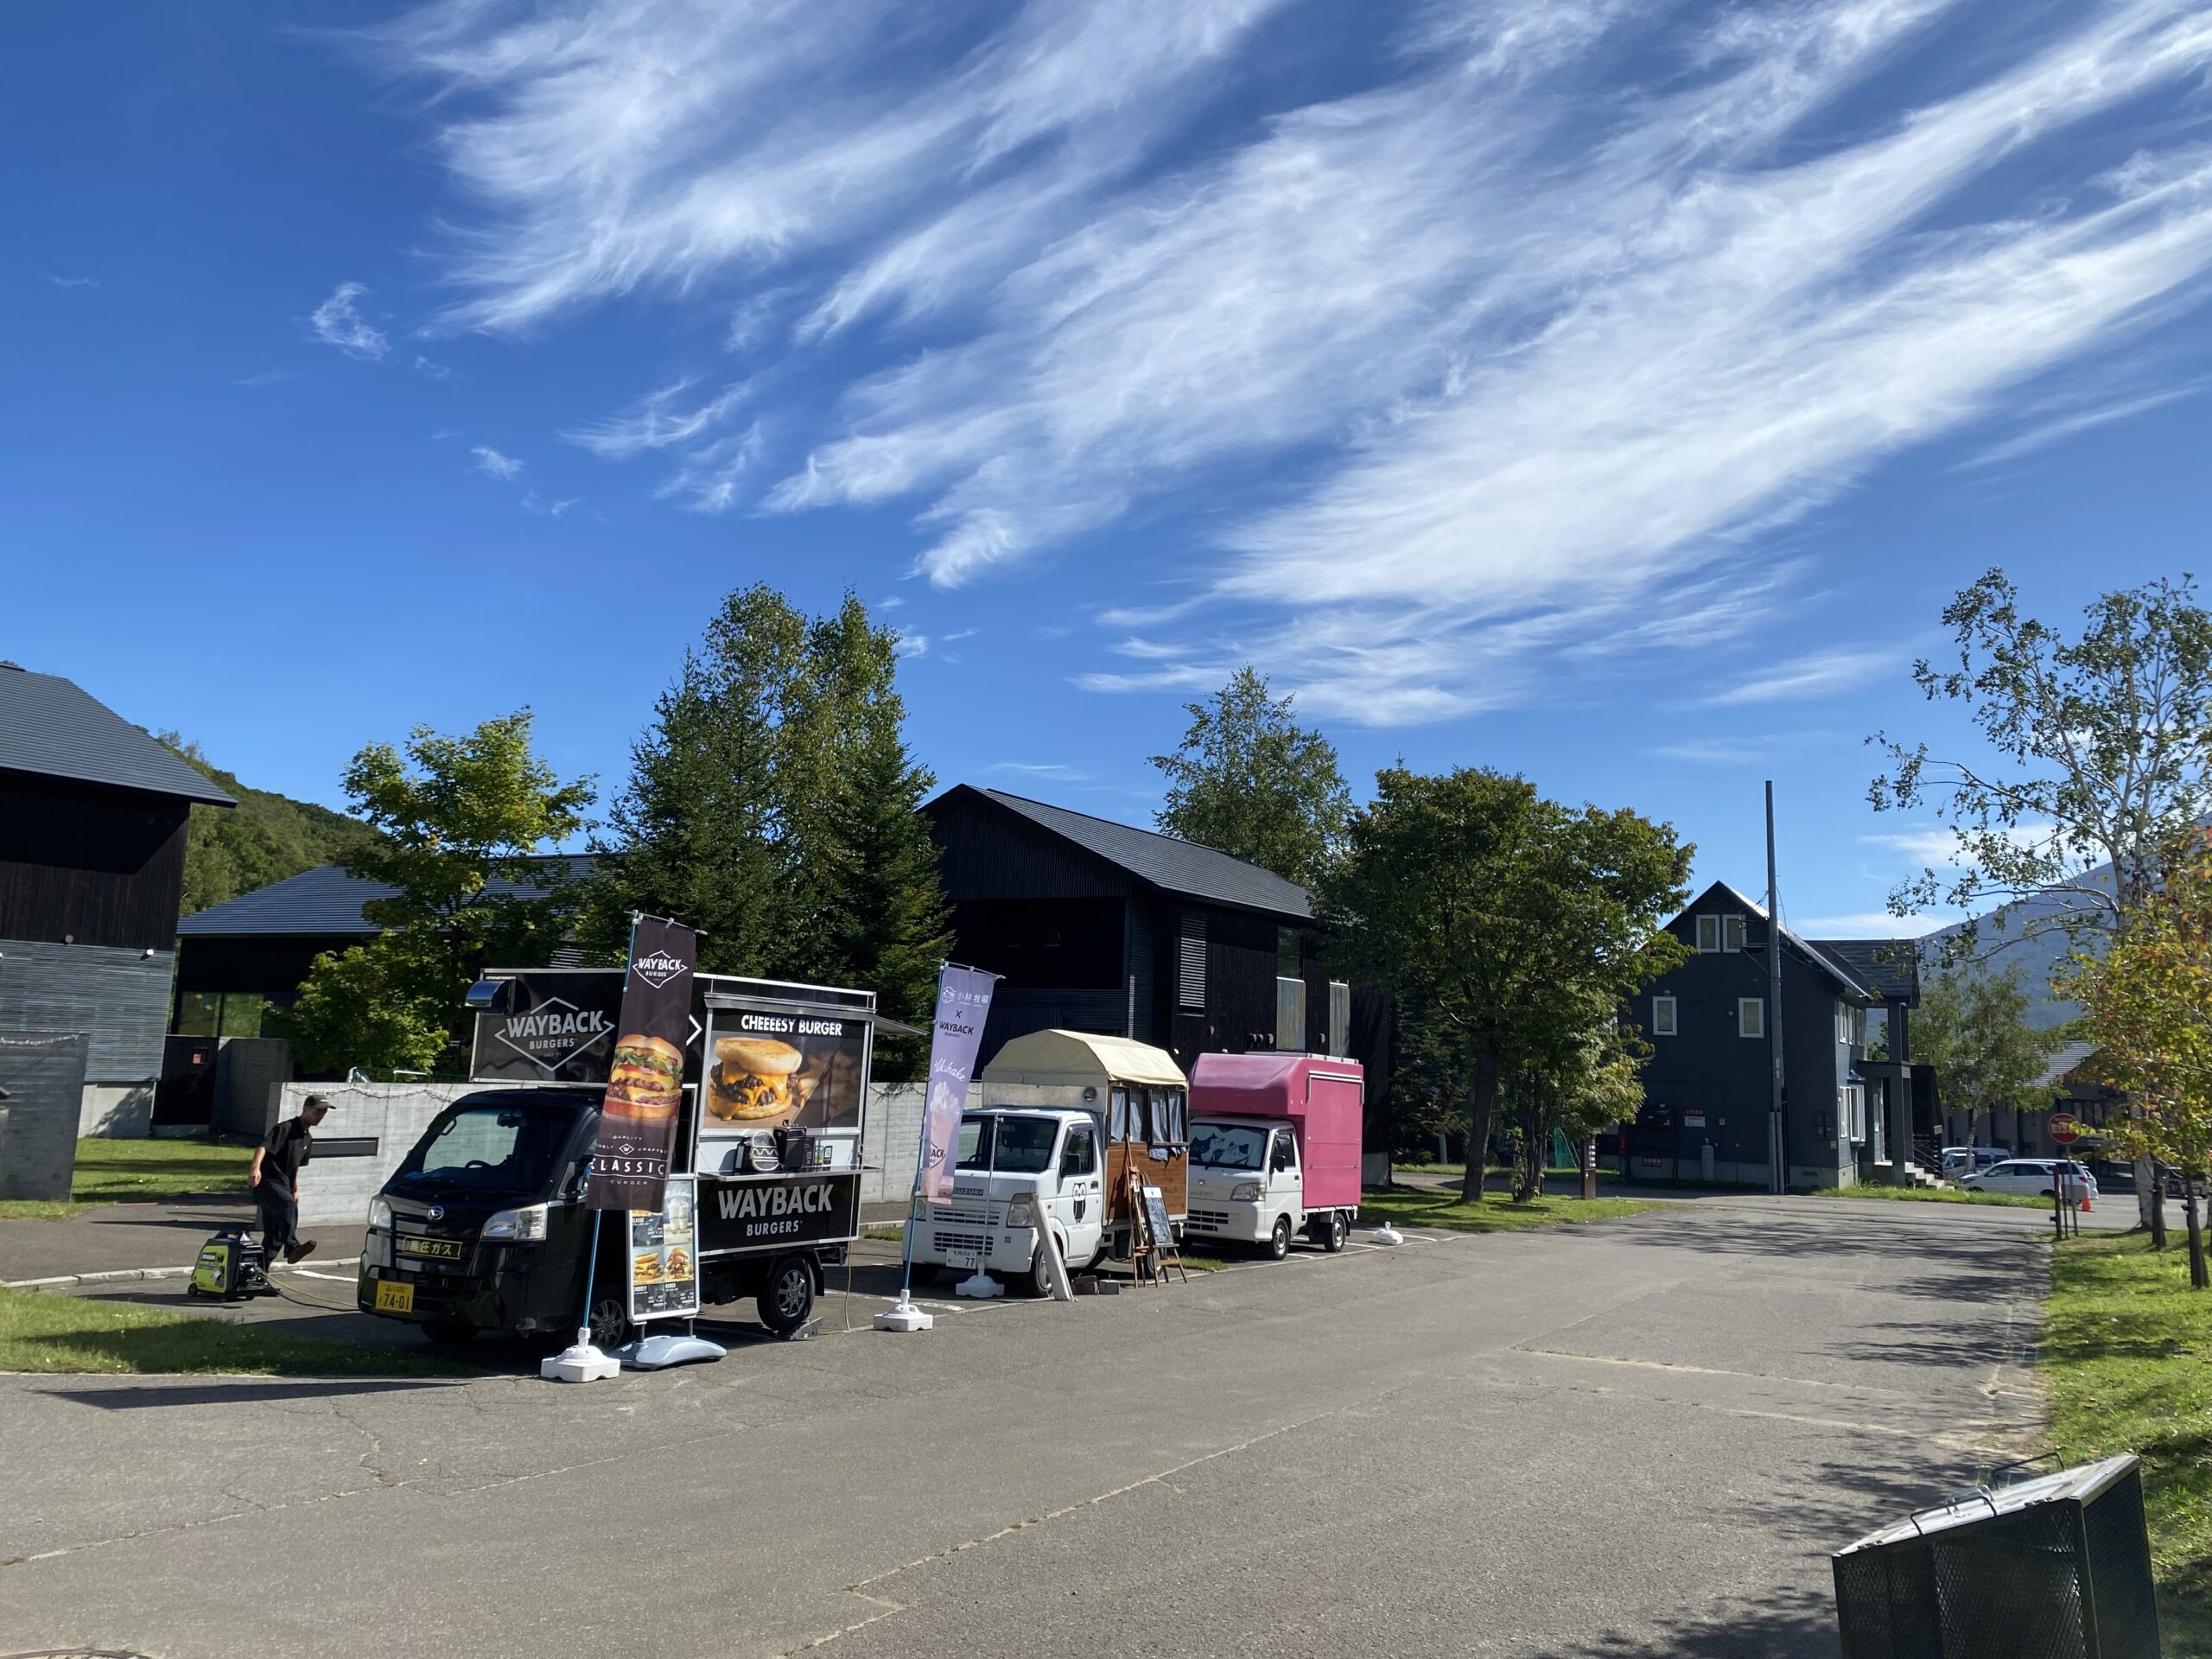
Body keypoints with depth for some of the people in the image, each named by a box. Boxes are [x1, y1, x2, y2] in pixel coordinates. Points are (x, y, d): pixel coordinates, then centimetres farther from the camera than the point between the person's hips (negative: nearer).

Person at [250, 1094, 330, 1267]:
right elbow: (263, 1147, -28)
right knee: (288, 1205, -37)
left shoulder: (308, 1138, 15)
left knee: (274, 1236, 10)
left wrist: (295, 1189, 27)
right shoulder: (285, 1129, -12)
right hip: (268, 1182, -9)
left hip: (283, 1187, 9)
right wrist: (256, 1167, -45)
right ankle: (292, 1247, -48)